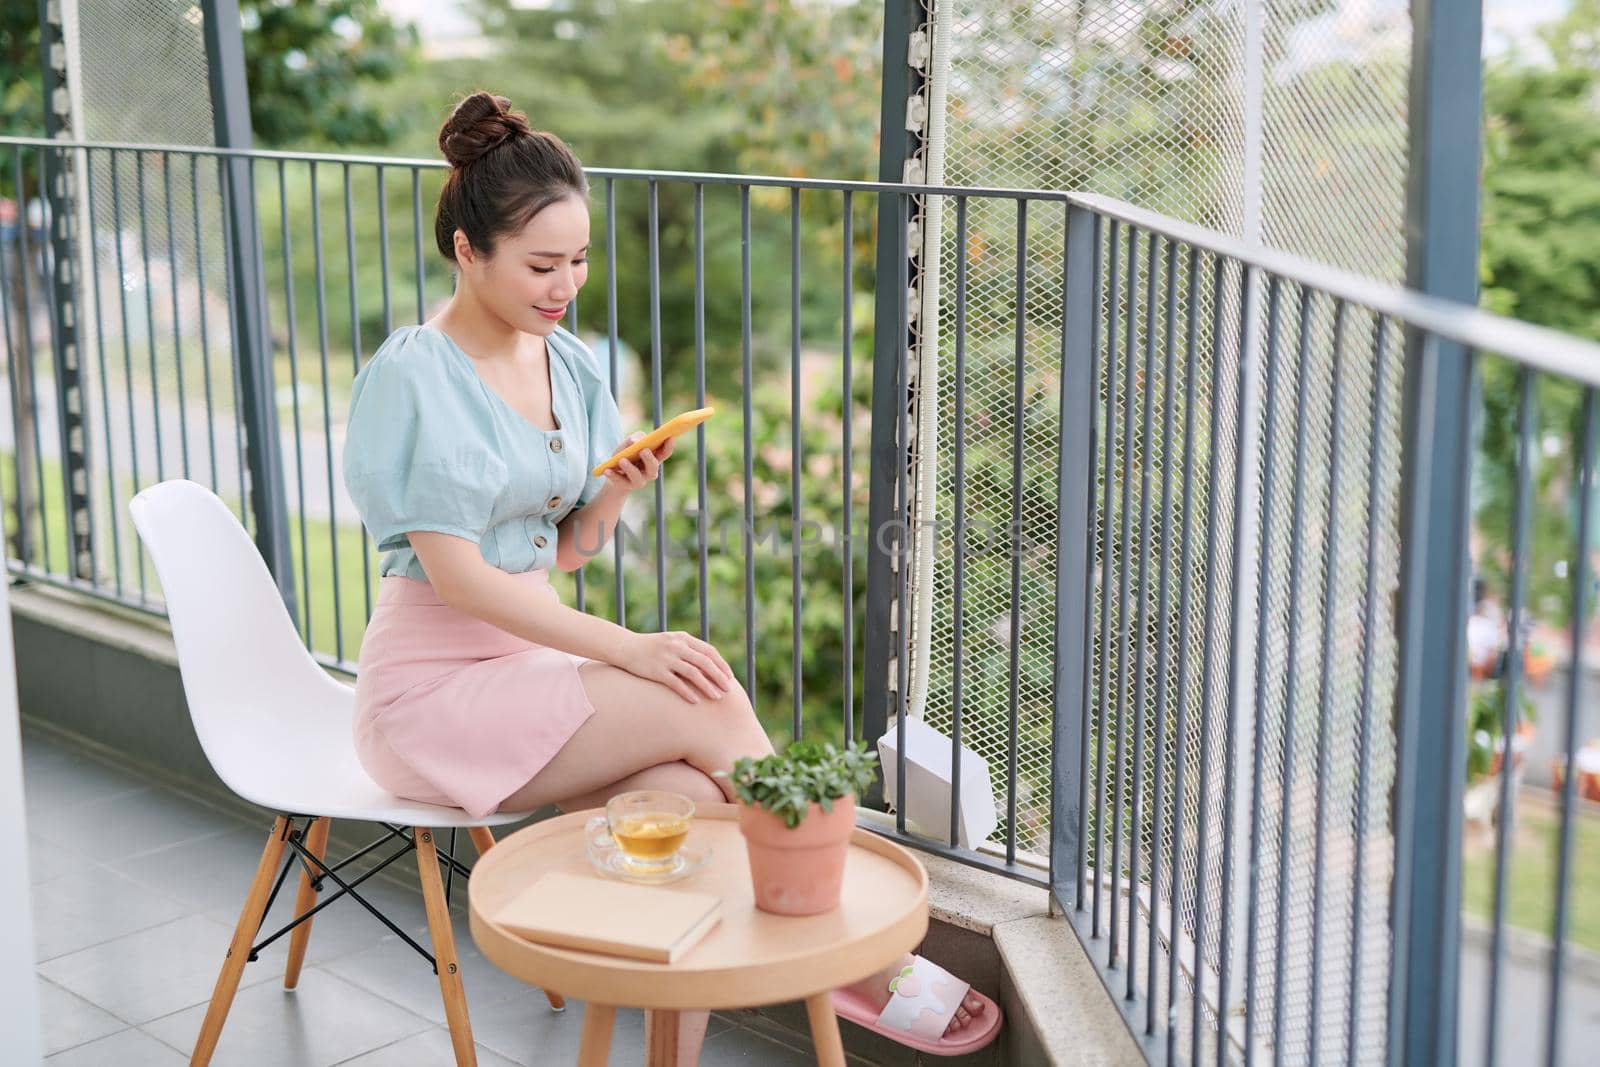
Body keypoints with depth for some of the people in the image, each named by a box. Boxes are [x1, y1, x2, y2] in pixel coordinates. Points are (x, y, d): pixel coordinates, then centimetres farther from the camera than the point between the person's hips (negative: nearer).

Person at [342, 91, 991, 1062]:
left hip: (533, 656, 6)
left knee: (687, 795, -24)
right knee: (712, 707, -22)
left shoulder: (569, 362, 8)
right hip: (432, 686, -6)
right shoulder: (414, 376, -13)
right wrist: (628, 649, -23)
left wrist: (615, 493, -10)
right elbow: (455, 574, -18)